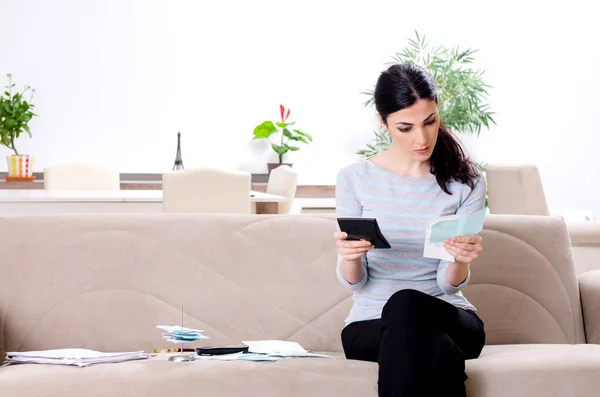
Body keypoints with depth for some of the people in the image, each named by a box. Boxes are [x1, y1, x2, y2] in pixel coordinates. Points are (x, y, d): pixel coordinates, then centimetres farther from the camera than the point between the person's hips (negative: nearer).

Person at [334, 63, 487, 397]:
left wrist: (460, 261, -29)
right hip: (371, 325, -1)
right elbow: (354, 282, -2)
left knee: (405, 303, -35)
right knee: (439, 351, -35)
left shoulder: (468, 181, -1)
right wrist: (349, 256, -25)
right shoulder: (355, 179, -2)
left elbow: (448, 284, -6)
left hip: (448, 317, 1)